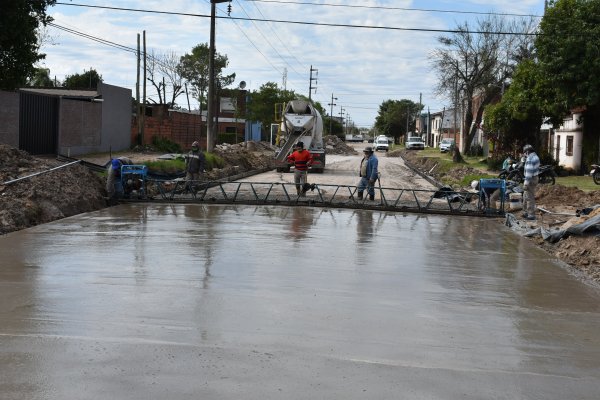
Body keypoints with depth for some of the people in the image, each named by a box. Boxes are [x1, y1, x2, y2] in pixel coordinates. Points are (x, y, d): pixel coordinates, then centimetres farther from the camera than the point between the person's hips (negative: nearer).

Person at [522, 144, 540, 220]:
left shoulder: (530, 159, -21)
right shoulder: (536, 157, 11)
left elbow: (529, 172, -24)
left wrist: (526, 183, -22)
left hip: (530, 180, -10)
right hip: (535, 178, 10)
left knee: (529, 198, -3)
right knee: (525, 197, 19)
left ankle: (531, 215, 1)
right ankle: (526, 212, 28)